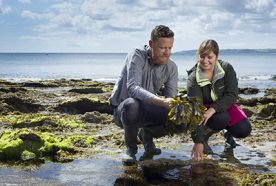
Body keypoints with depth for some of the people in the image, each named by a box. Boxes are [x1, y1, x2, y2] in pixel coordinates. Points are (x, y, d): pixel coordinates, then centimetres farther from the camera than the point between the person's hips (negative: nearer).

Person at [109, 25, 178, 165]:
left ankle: (146, 134, 13)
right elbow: (133, 88, -36)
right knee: (131, 104, -40)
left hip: (146, 111, 5)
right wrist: (161, 101, -51)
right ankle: (131, 148, -12)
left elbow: (171, 97, -10)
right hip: (121, 110, -5)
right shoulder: (137, 56, -20)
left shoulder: (171, 67, -5)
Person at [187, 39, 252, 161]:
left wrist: (213, 109, -36)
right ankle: (204, 138, -5)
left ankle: (228, 133, 17)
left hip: (224, 106, 3)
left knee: (244, 130, -18)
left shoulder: (227, 68, -16)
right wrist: (198, 142, -34)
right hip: (204, 109, -3)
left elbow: (232, 95, -19)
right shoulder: (193, 78, -23)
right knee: (222, 118, -34)